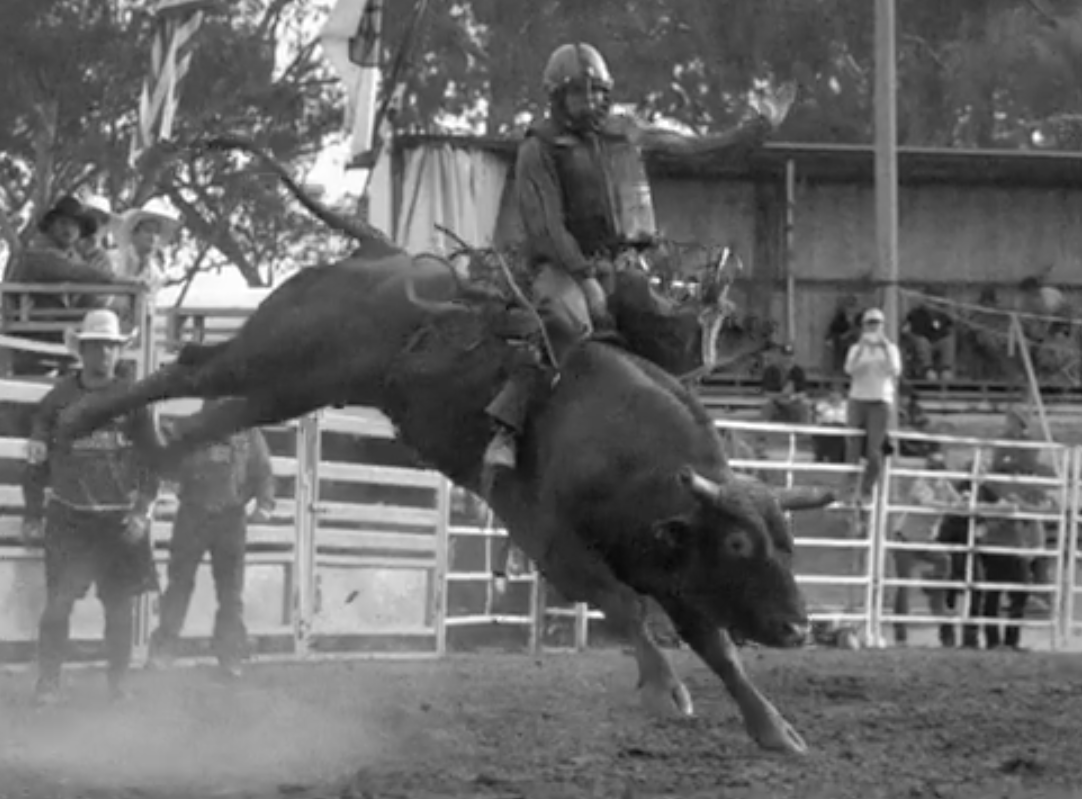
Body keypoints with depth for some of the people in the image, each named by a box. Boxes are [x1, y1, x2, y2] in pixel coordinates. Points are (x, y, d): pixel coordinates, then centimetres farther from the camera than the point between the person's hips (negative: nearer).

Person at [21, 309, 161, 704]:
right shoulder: (58, 400, 2)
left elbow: (153, 460, 5)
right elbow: (36, 461, 8)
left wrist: (143, 512, -3)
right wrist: (33, 514, 6)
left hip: (120, 520, 1)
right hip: (68, 519, -1)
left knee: (121, 606, 3)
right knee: (58, 603, -5)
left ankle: (118, 682, 13)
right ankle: (48, 682, 1)